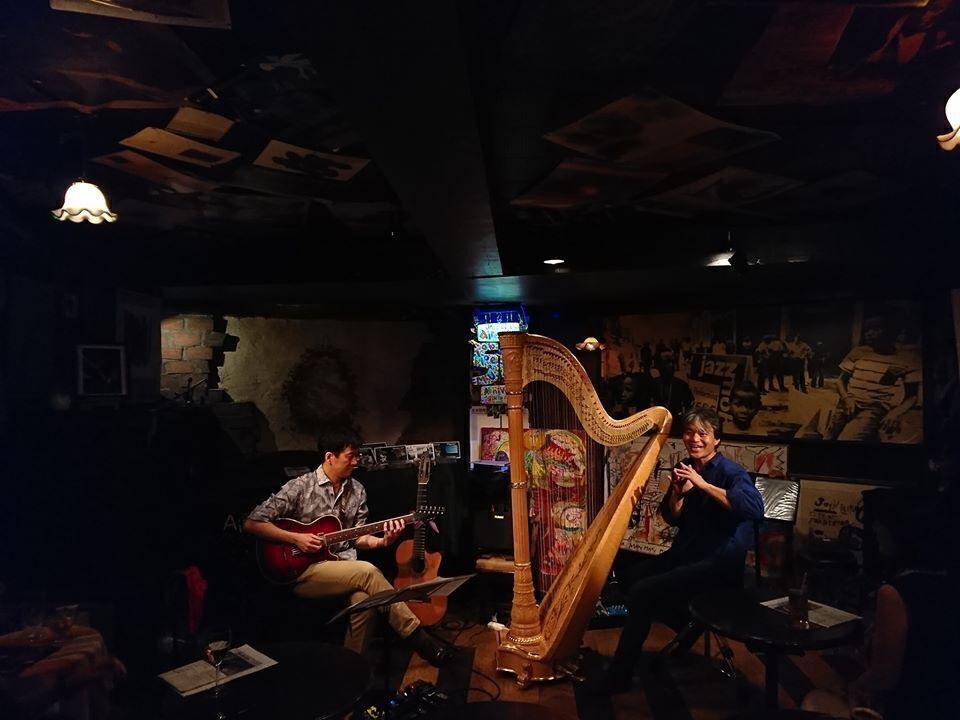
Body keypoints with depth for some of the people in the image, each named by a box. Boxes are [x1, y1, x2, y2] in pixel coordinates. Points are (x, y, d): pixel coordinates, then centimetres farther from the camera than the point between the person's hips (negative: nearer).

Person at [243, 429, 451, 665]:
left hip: (344, 564, 5)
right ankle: (417, 637, -17)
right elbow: (251, 524, -10)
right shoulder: (300, 487, -9)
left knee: (365, 598, -31)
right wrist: (296, 538, -19)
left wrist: (383, 541, -10)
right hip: (304, 570, -4)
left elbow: (357, 538, 10)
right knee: (368, 571, -29)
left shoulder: (357, 491, 7)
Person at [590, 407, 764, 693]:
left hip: (718, 564, -8)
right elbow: (673, 519, 10)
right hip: (685, 554, 8)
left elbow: (755, 508, -33)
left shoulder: (731, 472, -13)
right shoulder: (684, 468, 7)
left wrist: (703, 484, -32)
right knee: (628, 572, -1)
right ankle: (689, 627, 15)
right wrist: (678, 493, -11)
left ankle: (619, 675, -6)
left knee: (643, 592, -20)